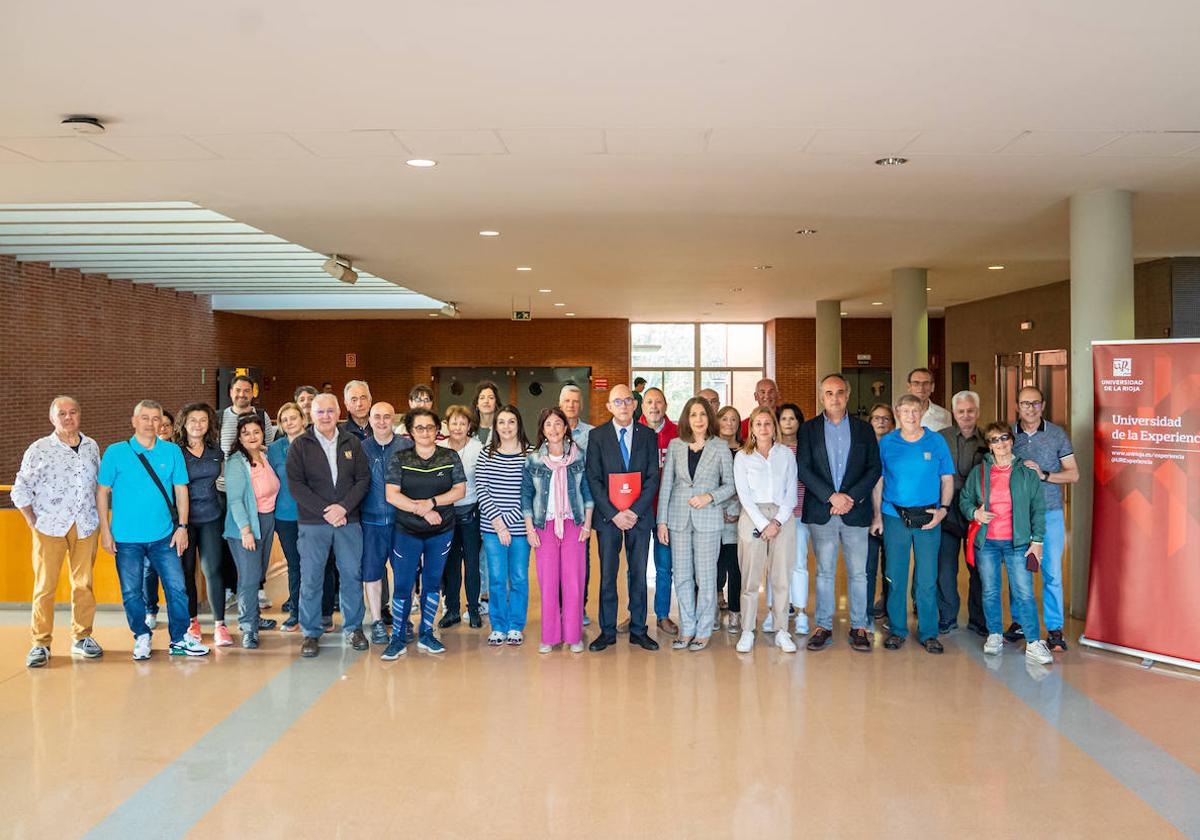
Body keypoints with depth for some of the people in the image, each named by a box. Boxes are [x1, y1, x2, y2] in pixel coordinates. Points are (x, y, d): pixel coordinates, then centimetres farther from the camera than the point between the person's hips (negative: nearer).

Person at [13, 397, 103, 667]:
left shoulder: (92, 447, 10)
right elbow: (20, 489, 4)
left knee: (84, 584, 6)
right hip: (49, 526, -3)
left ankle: (82, 637, 17)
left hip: (85, 527, 3)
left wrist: (98, 518, 10)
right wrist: (32, 522, -2)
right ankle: (40, 643, 7)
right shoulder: (39, 449, 0)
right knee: (45, 586, -2)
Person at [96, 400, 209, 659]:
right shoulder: (115, 452, -2)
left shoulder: (172, 451, 3)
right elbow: (102, 492, 1)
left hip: (163, 535, 1)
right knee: (131, 592, 7)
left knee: (177, 588, 1)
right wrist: (105, 531, -4)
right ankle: (141, 637, 25)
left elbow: (181, 490, 6)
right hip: (126, 538, -1)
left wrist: (182, 526, 0)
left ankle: (180, 639, 13)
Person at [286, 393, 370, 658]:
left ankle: (353, 627, 21)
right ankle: (311, 633, 13)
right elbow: (295, 485, -6)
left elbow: (363, 479, 3)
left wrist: (343, 507, -11)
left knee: (352, 574, 7)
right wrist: (325, 511, -13)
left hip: (348, 520, 2)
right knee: (310, 579, 2)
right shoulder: (300, 445, 1)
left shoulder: (352, 443, 8)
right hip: (312, 523, -2)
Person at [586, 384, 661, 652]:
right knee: (607, 575, 4)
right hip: (608, 516, -1)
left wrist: (635, 511, -11)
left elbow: (653, 478, 1)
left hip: (639, 516, 1)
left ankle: (638, 630, 17)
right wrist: (613, 514, -12)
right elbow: (594, 480, -3)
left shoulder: (648, 435, 5)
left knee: (638, 574, 7)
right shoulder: (597, 436, 1)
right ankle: (607, 631, 14)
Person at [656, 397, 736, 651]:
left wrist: (709, 496, -14)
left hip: (707, 519, -2)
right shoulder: (675, 445, 6)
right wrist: (662, 521, 2)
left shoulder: (720, 447, 0)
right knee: (681, 576, 7)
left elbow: (730, 485, 4)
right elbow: (666, 484, 6)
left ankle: (703, 631, 13)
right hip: (678, 518, 2)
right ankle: (686, 629, 18)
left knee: (705, 577, 2)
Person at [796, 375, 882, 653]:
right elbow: (803, 469, -3)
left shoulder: (864, 429, 9)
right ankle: (823, 626, 13)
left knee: (858, 572, 4)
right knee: (824, 572, 6)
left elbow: (874, 468, 3)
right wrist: (832, 496, -13)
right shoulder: (808, 429, 6)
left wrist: (851, 497, -10)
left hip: (855, 512, 1)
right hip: (821, 513, 0)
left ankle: (860, 627, 13)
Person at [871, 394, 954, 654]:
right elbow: (878, 480, 7)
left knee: (927, 579, 2)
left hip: (928, 518, 0)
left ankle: (928, 633, 14)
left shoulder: (936, 441, 4)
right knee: (895, 576, 5)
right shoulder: (886, 442, 5)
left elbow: (947, 479, 6)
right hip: (894, 517, 0)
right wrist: (877, 515, 1)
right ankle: (897, 630, 17)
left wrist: (942, 509, -7)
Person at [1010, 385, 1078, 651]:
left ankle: (1054, 629, 8)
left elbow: (1073, 474, 2)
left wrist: (1043, 474, -12)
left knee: (1052, 573, -1)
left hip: (1050, 512, -1)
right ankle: (1020, 622, 20)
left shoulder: (1057, 434, 1)